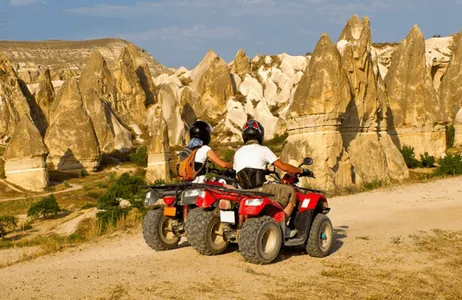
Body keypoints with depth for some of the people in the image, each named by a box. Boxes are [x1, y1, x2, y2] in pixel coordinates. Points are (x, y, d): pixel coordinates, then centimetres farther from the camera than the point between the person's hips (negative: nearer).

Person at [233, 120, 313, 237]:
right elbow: (283, 167, -4)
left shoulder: (238, 153, 14)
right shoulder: (262, 149, -3)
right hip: (260, 190, -7)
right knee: (291, 192, 9)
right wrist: (301, 170, 11)